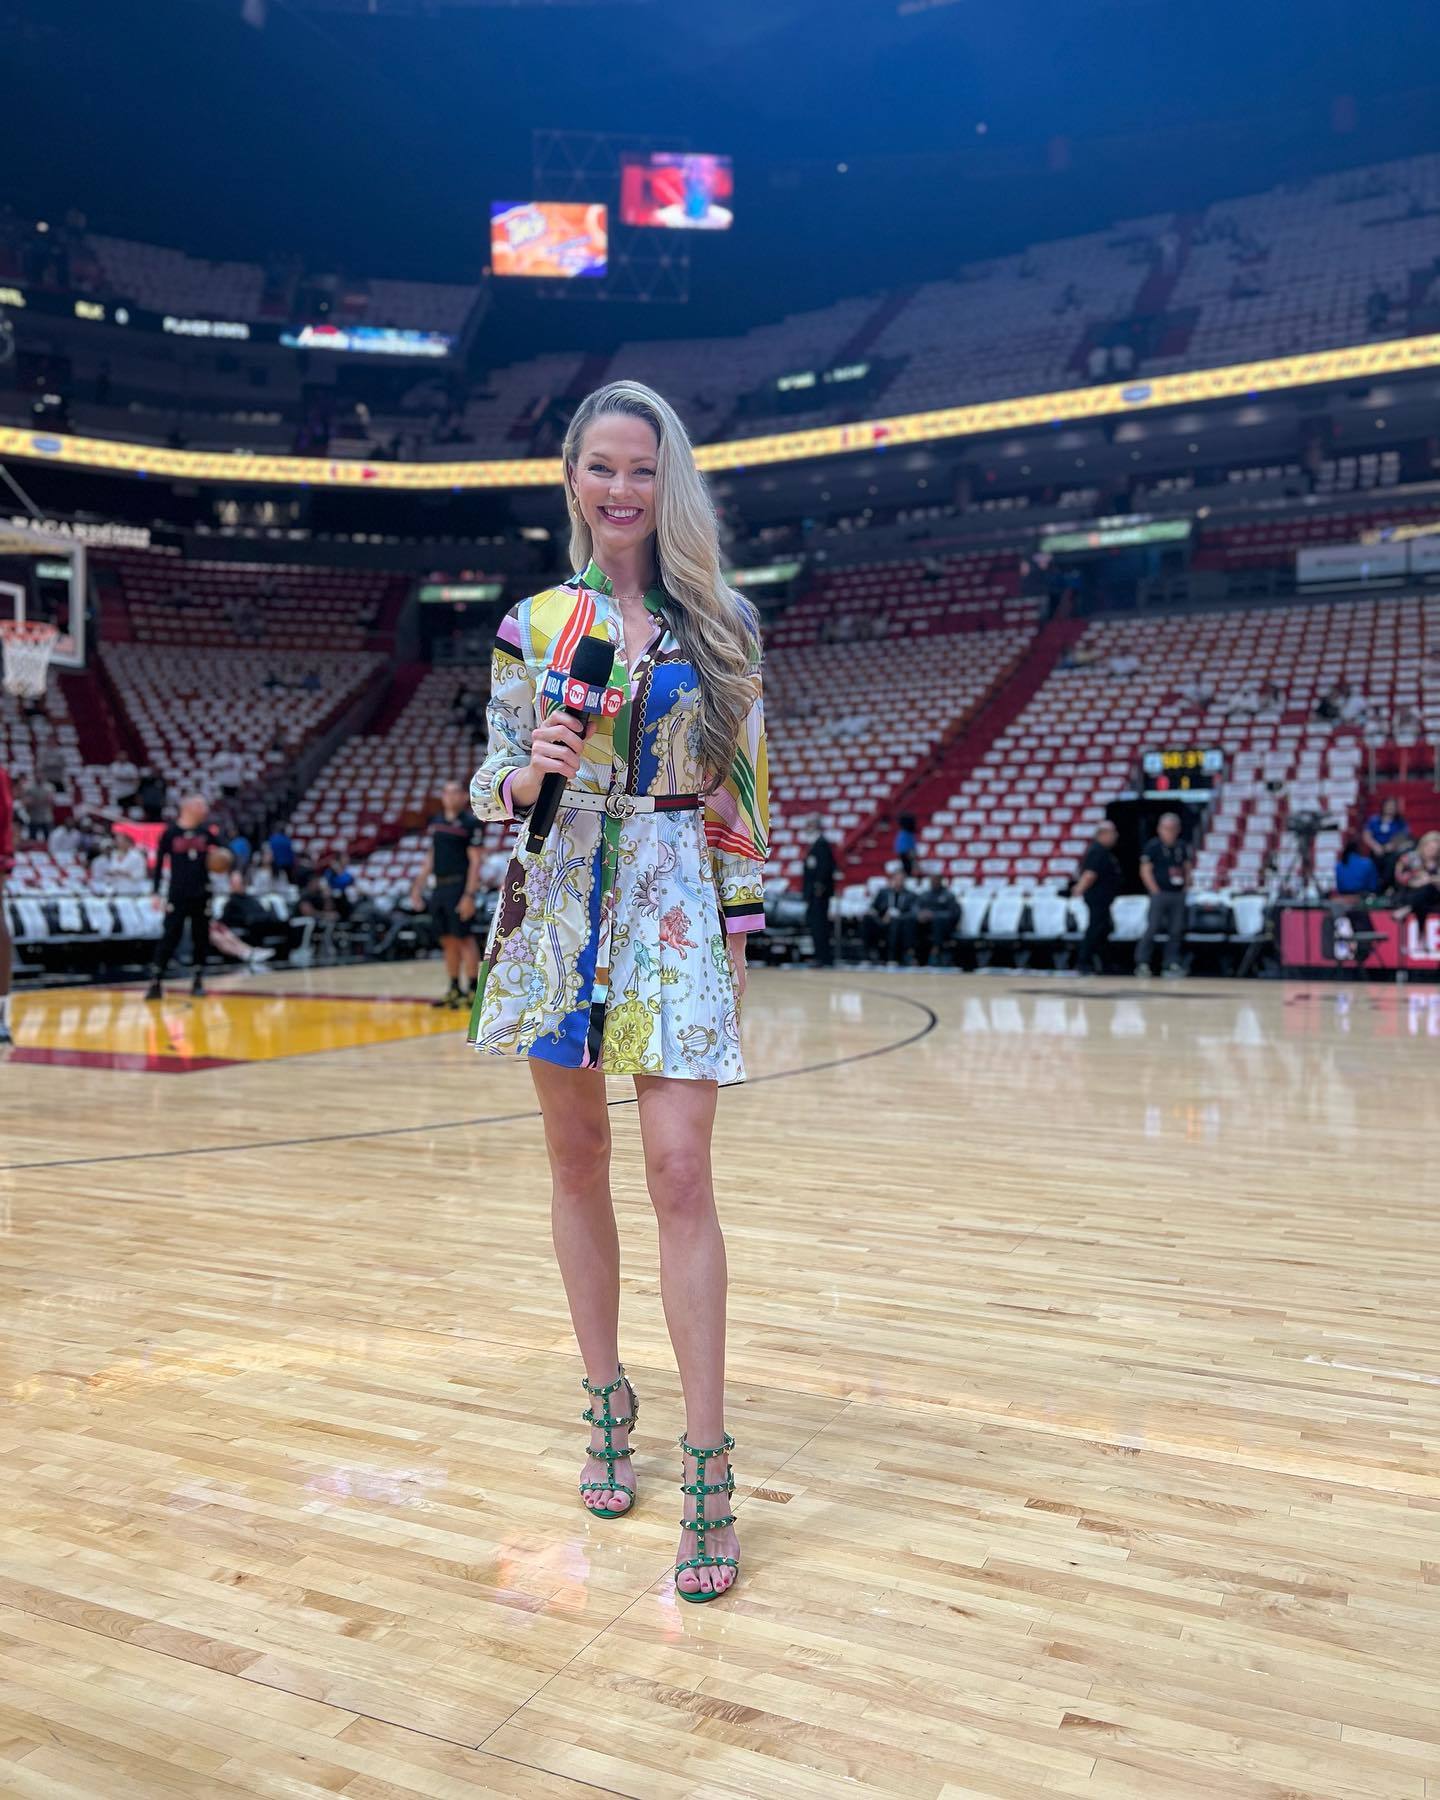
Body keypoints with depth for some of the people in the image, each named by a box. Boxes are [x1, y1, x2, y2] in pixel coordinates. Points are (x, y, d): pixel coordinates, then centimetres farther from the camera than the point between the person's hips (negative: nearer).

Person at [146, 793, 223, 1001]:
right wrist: (156, 892, -5)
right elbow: (159, 864, -1)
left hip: (202, 894, 3)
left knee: (201, 938, 6)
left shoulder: (206, 831, 5)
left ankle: (198, 981, 16)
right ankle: (156, 983, -4)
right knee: (170, 938, -8)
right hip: (177, 895, -3)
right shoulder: (170, 833, -3)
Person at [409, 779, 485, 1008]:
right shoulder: (435, 822, 14)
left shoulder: (470, 823, -5)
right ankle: (454, 989, 17)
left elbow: (475, 861, -10)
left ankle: (473, 990, -1)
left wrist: (469, 895, -17)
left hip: (459, 886, -6)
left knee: (464, 938, -6)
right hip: (439, 888, 7)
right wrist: (418, 887, 16)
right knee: (447, 940, 9)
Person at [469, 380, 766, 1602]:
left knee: (680, 1173, -8)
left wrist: (742, 919, 1)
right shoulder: (535, 623, 6)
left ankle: (708, 1465, 1)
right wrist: (529, 770, -15)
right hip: (561, 907, 2)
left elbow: (744, 786, 6)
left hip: (680, 907, -2)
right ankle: (606, 1398, 29)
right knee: (578, 1162, 10)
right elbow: (492, 788, 8)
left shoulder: (723, 621, 5)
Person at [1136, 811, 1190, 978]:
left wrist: (1185, 886, 9)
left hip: (1178, 894, 6)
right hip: (1160, 894, -6)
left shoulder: (1181, 847, 12)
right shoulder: (1153, 846, -5)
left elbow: (1187, 868, 21)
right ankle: (1142, 962, -2)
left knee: (1176, 931, 5)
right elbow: (1145, 870, -7)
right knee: (1153, 928, -7)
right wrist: (1155, 890, -10)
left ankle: (1173, 963, 11)